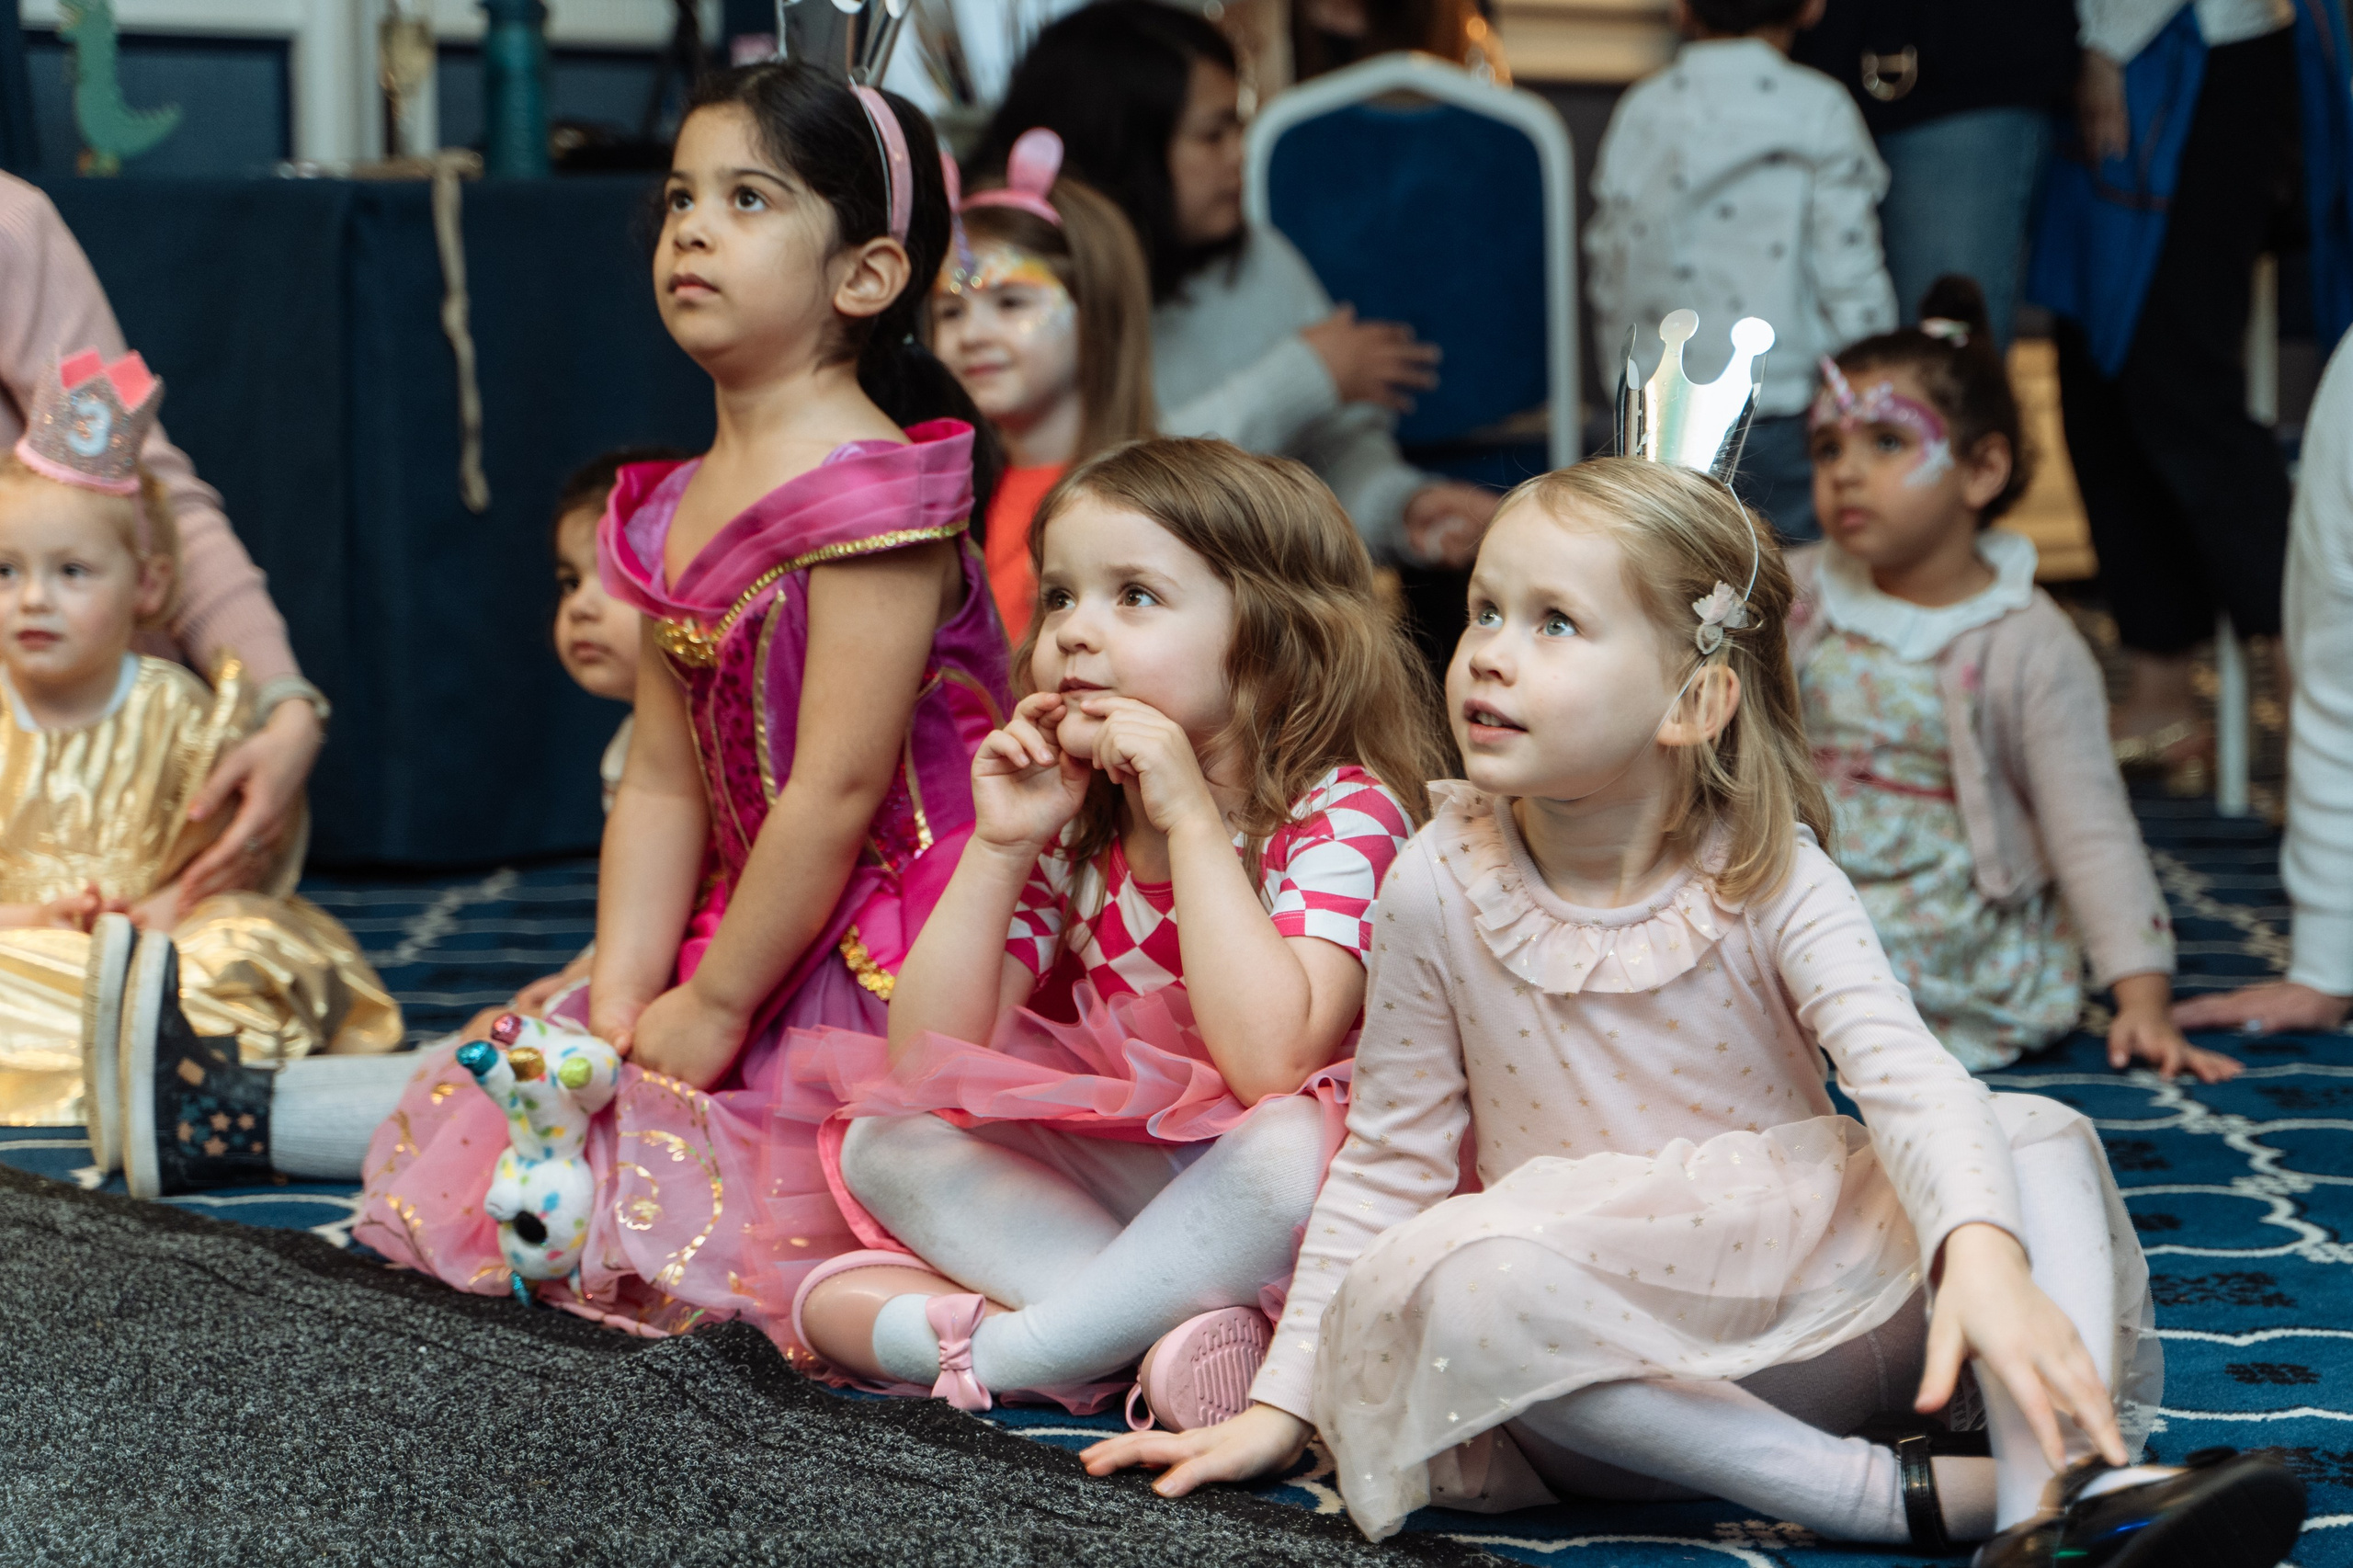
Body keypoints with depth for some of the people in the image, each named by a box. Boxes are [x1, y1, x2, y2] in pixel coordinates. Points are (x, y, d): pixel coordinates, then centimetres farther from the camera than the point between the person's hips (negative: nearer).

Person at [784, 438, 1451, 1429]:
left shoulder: (1341, 814, -13)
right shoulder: (1069, 820, 4)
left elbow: (1271, 1063, -30)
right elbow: (925, 1061, -3)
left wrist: (1190, 817, -26)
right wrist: (999, 846, -13)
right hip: (1105, 1180, 6)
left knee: (1293, 1145, -37)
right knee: (885, 1139, -8)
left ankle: (992, 1354, -25)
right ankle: (1156, 1322, -26)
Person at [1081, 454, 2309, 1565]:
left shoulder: (1770, 877, -7)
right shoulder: (1439, 890, -5)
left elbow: (1907, 1079, -22)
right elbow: (1387, 1164, 4)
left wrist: (1985, 1259, -42)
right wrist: (1282, 1405, 2)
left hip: (1814, 1318, 1)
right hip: (1597, 1364, -1)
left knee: (2039, 1135, -19)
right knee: (1459, 1281, -35)